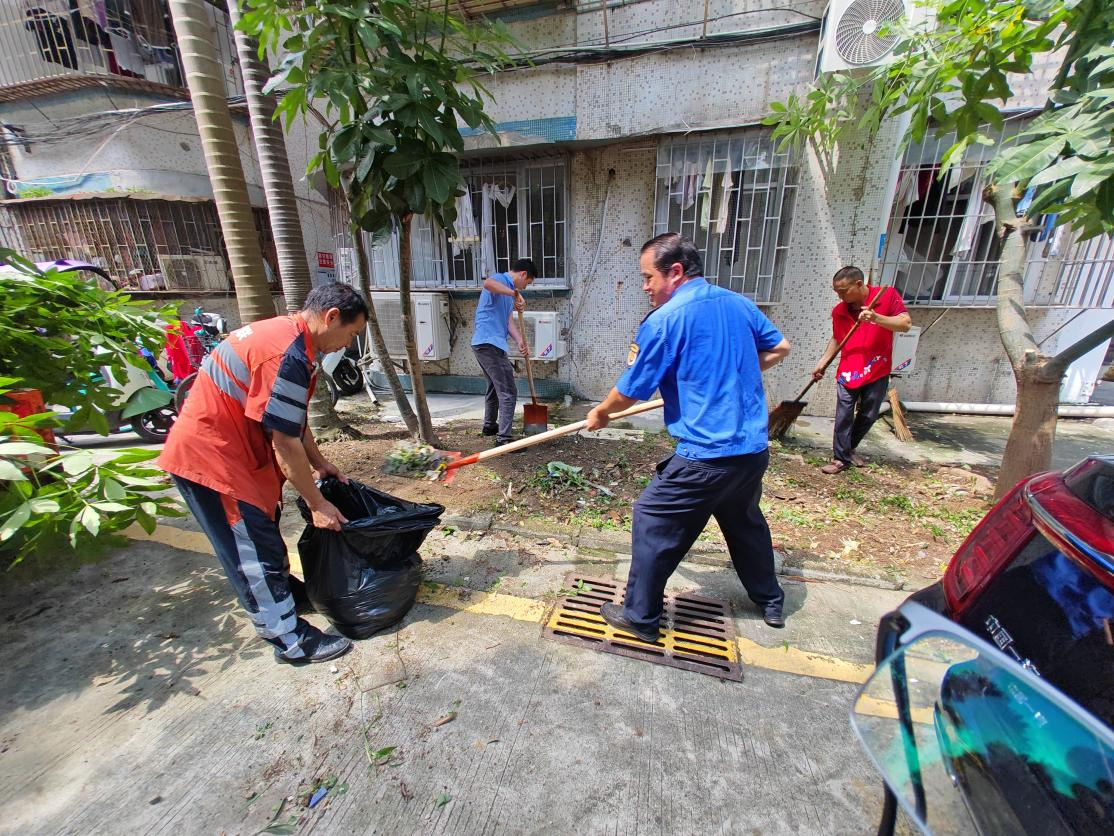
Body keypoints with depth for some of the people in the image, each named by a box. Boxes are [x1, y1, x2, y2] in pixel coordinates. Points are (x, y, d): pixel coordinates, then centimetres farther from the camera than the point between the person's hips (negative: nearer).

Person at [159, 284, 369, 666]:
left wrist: (319, 463, 16)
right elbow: (286, 444, -24)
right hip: (209, 456, -10)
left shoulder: (284, 333, 5)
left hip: (226, 446, 10)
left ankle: (282, 589, 46)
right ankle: (291, 641, 14)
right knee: (255, 549, -1)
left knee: (264, 523, 24)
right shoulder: (288, 355, -28)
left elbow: (293, 420, 13)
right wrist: (317, 504, -15)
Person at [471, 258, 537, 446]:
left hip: (483, 344, 11)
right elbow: (487, 283, -34)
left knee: (495, 386, 26)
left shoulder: (510, 291, 21)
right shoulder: (500, 279, -7)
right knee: (508, 392, -10)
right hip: (490, 344, -11)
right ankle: (503, 438, -10)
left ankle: (490, 425, 42)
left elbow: (509, 321, 9)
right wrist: (515, 294, -32)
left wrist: (519, 340, -8)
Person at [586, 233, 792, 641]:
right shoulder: (740, 303, 7)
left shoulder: (664, 320, -13)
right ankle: (770, 602, 48)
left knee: (652, 521, 8)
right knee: (745, 521, 28)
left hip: (706, 456, -8)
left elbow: (630, 391, -8)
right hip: (754, 449, 8)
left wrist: (601, 412, 10)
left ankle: (640, 616, 21)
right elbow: (779, 349, 19)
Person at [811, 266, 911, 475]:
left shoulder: (888, 295, -10)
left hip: (877, 372, -1)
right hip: (848, 372, 1)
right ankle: (841, 458, 6)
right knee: (843, 417, -3)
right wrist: (822, 363, 5)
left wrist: (876, 318, -29)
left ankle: (851, 447, 33)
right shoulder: (838, 311, -2)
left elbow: (906, 323, -14)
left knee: (868, 416, 12)